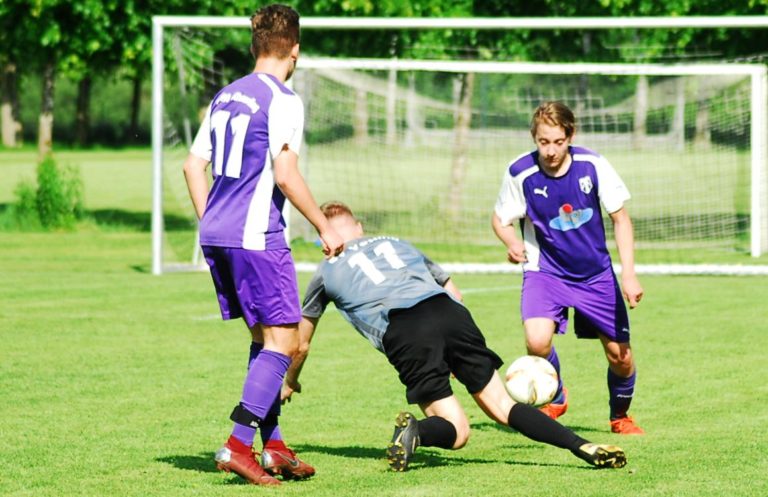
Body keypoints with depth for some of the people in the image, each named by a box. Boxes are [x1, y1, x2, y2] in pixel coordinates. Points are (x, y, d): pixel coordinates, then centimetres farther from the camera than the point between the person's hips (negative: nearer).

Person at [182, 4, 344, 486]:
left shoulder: (225, 97, 15)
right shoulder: (283, 100, -9)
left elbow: (194, 165, 17)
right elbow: (286, 176, -16)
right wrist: (326, 229, -7)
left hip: (216, 234, 8)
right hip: (256, 237, -8)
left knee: (266, 337, 16)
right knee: (283, 342, -5)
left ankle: (274, 447, 15)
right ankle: (238, 445, -15)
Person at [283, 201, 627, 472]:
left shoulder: (327, 271, 26)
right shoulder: (396, 244, 33)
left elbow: (301, 343, 37)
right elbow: (454, 293, 38)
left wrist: (290, 382, 55)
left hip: (402, 333, -3)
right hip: (449, 312, 3)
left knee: (456, 431, 6)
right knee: (501, 406, 6)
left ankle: (414, 429, -28)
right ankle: (582, 447, -14)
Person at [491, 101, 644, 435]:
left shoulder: (592, 165, -15)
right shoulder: (521, 173, -17)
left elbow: (620, 218, -6)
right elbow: (501, 219, 0)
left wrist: (629, 274, -14)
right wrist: (512, 242, -23)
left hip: (595, 273, 2)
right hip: (545, 270, -2)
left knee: (620, 355, 4)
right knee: (537, 341, -27)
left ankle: (620, 415, 36)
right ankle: (554, 398, 5)